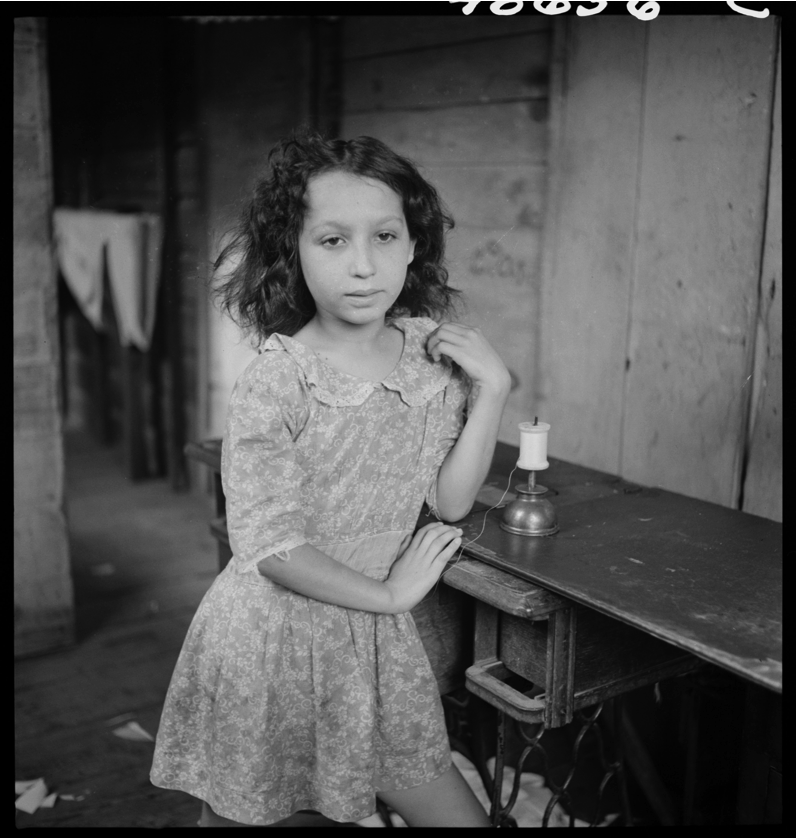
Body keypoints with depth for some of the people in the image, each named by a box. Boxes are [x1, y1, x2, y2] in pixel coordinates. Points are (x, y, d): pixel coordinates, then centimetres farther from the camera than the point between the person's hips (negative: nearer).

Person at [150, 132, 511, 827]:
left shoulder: (432, 352, -3)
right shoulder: (274, 384, -20)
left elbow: (451, 500, -2)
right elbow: (269, 547, -20)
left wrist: (491, 389, -12)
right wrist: (387, 592, -12)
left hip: (375, 639, 5)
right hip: (269, 639, -4)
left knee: (453, 810, 12)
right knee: (245, 813, 14)